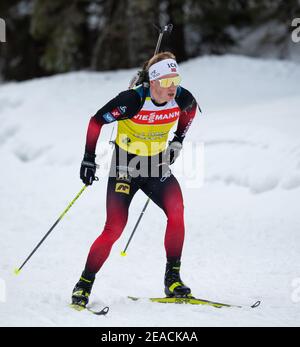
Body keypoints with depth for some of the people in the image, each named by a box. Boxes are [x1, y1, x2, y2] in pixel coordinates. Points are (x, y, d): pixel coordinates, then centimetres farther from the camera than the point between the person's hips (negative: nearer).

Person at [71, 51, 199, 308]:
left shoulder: (182, 98, -13)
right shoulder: (132, 101, -26)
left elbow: (191, 108, 15)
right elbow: (96, 121, -13)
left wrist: (178, 140, 11)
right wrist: (89, 159, -11)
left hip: (157, 164, 4)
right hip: (125, 166, -4)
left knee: (176, 212, -22)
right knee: (114, 229, -12)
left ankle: (173, 278, -9)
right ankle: (84, 284, 5)